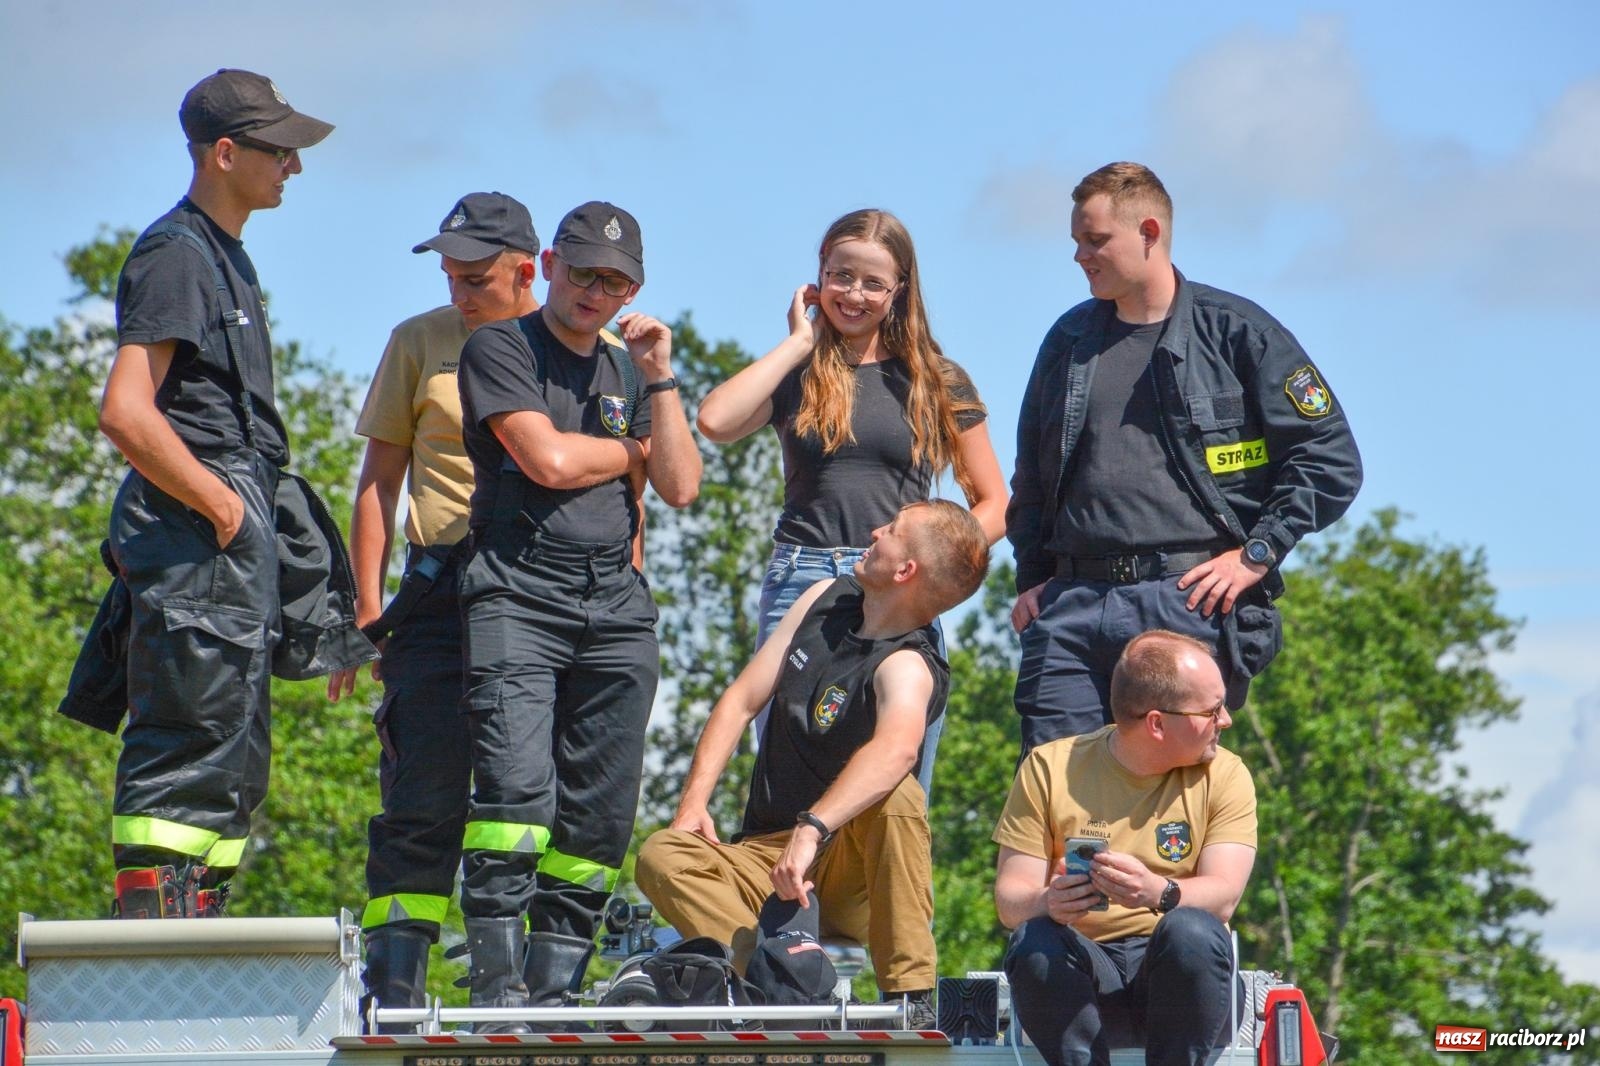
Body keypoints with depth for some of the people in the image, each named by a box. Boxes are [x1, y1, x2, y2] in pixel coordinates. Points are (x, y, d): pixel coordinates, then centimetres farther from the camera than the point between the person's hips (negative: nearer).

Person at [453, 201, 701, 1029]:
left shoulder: (626, 371, 23)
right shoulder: (502, 347, 6)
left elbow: (681, 488, 11)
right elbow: (549, 459, -8)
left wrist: (658, 380, 3)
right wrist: (632, 448, 9)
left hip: (615, 605, 6)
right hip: (519, 596, -5)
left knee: (599, 814, -1)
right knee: (517, 783, -20)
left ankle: (553, 989, 3)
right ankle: (497, 987, -21)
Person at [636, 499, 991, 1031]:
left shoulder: (907, 667, -17)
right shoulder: (827, 599, 7)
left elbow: (897, 747, -39)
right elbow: (741, 701, 8)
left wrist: (812, 829, -53)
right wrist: (693, 801, -6)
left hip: (855, 873, -6)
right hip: (762, 856, 6)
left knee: (895, 795, -36)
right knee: (662, 856, -22)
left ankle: (911, 1001, -34)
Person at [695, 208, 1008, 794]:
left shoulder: (937, 383, 12)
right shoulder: (795, 375, 12)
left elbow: (993, 505, 14)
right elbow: (715, 421, -9)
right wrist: (799, 342, 1)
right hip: (799, 587, 0)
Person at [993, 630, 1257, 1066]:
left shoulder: (1224, 776, 3)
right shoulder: (1048, 768, 2)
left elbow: (1223, 895, -11)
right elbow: (1009, 898, -4)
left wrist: (1159, 892, -33)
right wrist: (1045, 903, -28)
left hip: (1177, 971, 0)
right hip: (1080, 973, 0)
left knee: (1191, 931, -32)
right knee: (1033, 942, -31)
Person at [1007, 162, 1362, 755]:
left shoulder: (1235, 332, 3)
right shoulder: (1070, 340, 19)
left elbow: (1331, 460, 2)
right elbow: (1031, 477, 29)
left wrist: (1255, 555, -6)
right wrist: (1032, 578, 16)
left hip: (1189, 601, -5)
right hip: (1072, 608, 5)